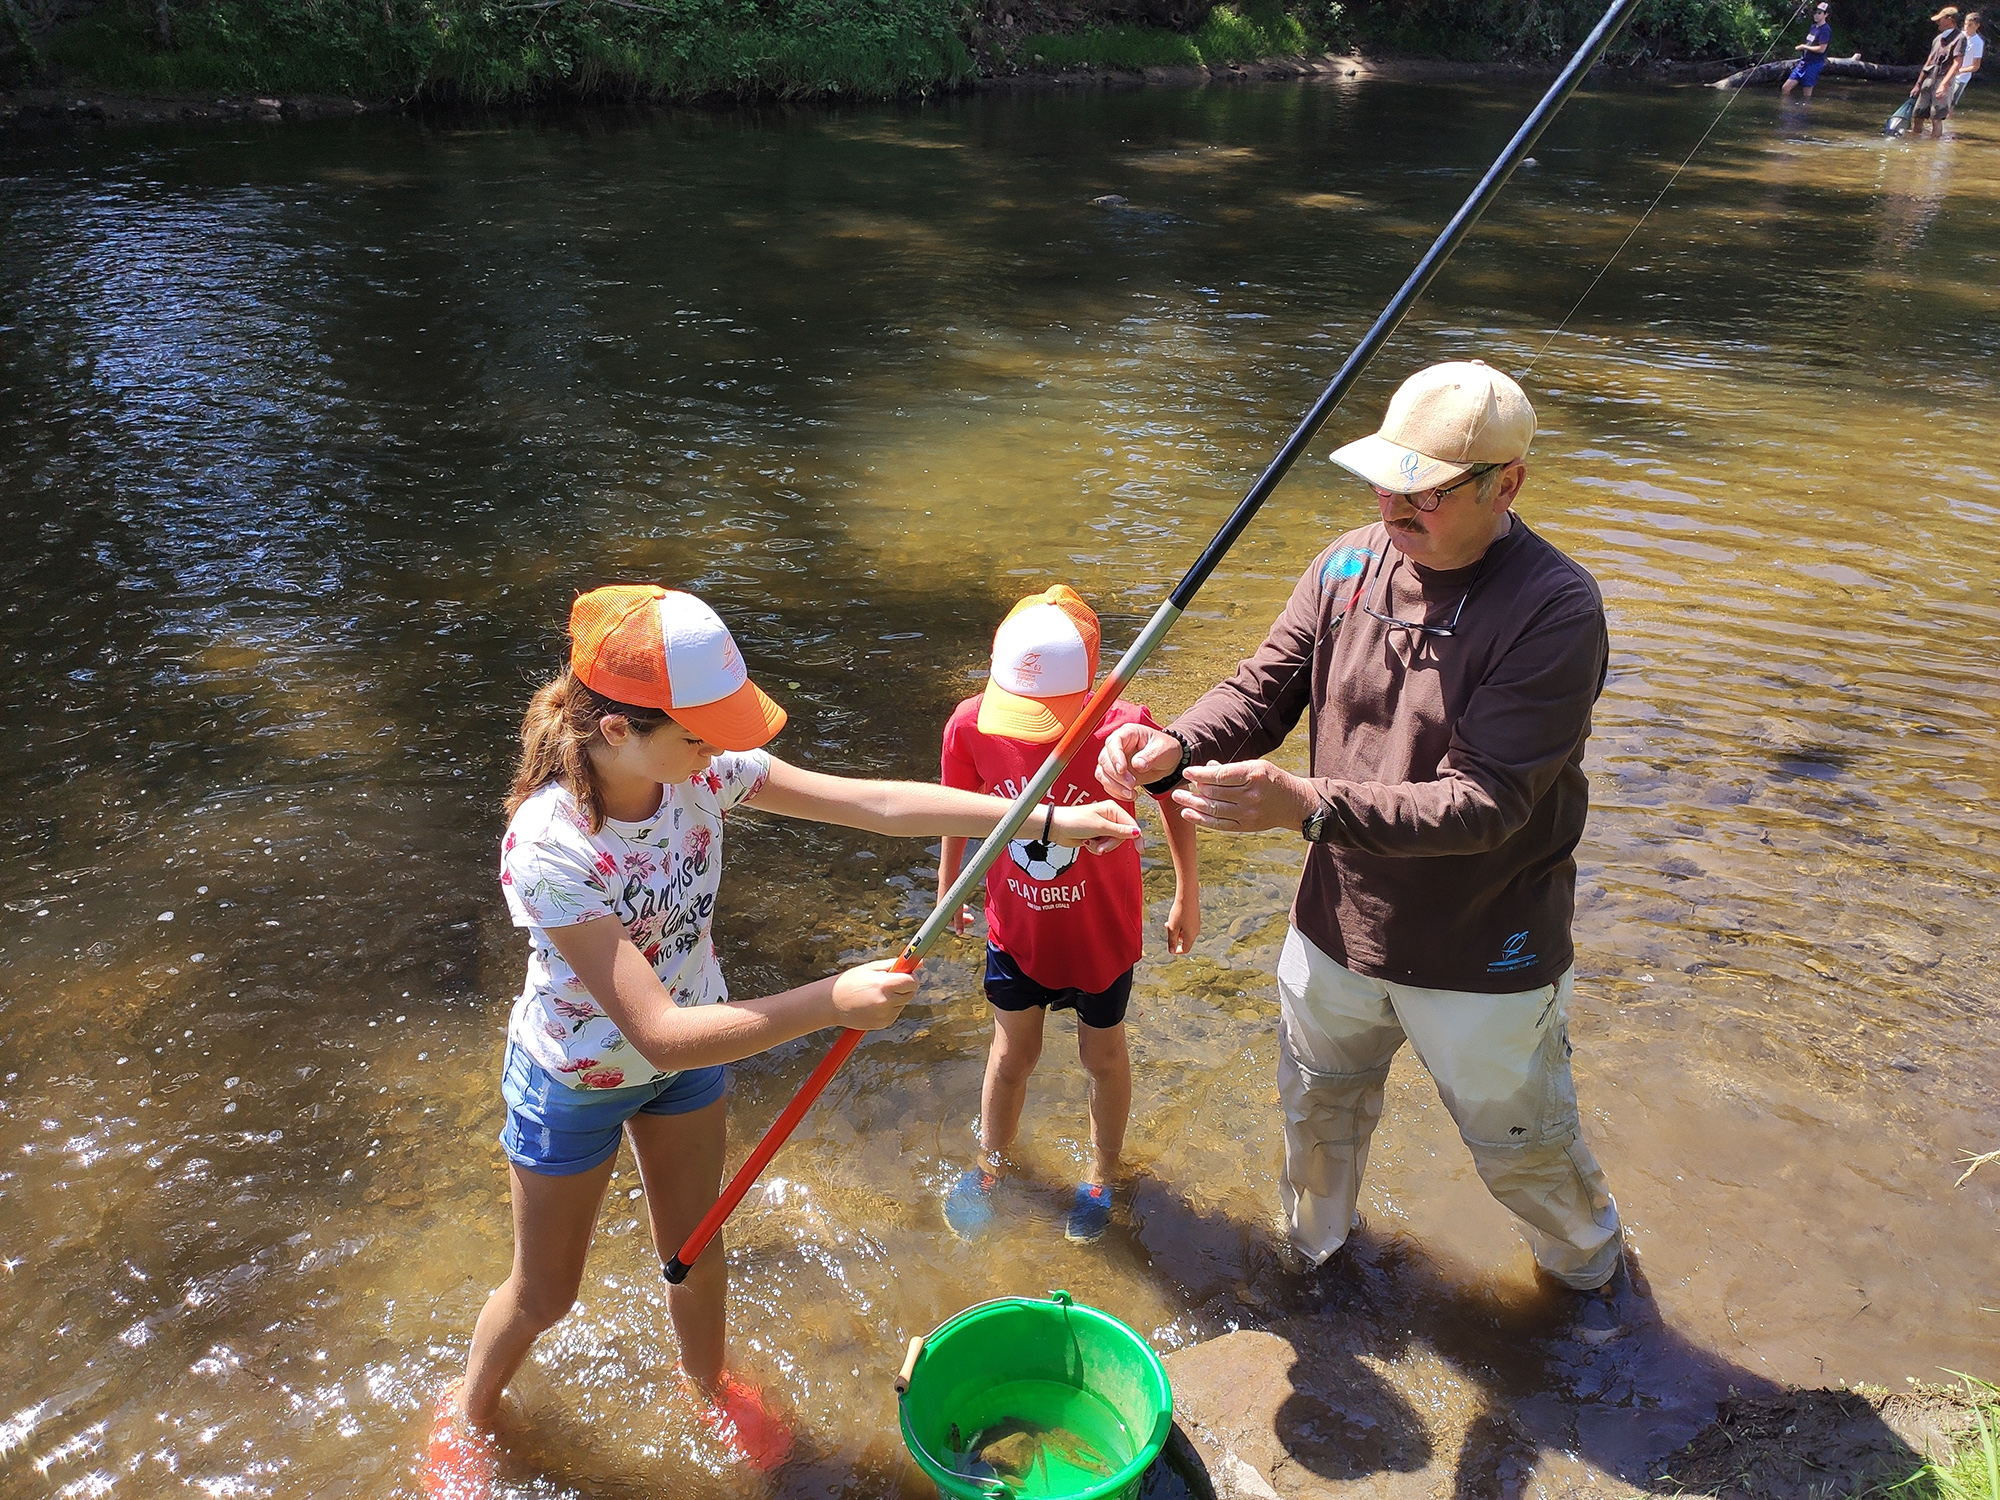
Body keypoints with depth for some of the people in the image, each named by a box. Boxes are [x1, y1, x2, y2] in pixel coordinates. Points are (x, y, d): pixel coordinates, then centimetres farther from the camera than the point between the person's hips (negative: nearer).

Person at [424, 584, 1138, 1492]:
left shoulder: (703, 770, -23)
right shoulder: (548, 847, -38)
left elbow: (879, 803, -24)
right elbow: (660, 1035, -40)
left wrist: (1050, 818, -29)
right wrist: (830, 1002, -44)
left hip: (687, 1052, 4)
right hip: (575, 1081, -4)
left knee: (694, 1247, 24)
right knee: (543, 1294, 18)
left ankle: (706, 1377, 56)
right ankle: (470, 1410, 52)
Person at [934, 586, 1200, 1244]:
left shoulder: (1125, 728, -30)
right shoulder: (972, 724, -24)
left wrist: (1187, 895, 1)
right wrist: (947, 889, 11)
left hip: (1101, 927, -1)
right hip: (1015, 923, 2)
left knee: (1102, 1052, 19)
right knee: (1012, 1050, 19)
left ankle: (1102, 1174, 45)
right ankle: (990, 1164, 46)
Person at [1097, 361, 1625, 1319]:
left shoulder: (1555, 612, -26)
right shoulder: (1348, 566, -8)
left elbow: (1486, 802, -31)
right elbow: (1263, 690, -6)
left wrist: (1306, 804, -42)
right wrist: (1173, 749, -28)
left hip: (1483, 958, -4)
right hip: (1337, 927, 5)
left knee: (1521, 1146, 20)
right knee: (1318, 1113, 26)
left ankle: (1588, 1259, 55)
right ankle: (1312, 1252, 57)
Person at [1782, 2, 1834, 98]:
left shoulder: (1825, 30, -13)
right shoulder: (1813, 27, 15)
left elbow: (1821, 49, -20)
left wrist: (1804, 47, -12)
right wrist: (1800, 47, 7)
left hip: (1814, 64, -9)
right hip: (1803, 62, 9)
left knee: (1806, 94, -2)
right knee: (1785, 89, 0)